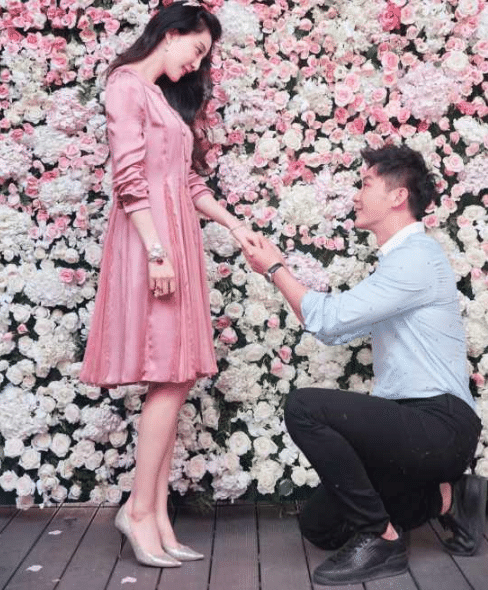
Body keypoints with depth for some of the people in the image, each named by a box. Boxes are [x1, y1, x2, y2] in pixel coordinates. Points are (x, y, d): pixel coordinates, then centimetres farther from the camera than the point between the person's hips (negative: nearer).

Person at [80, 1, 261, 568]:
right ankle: (139, 508, 2)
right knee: (169, 378, -10)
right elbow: (129, 179, -13)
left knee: (173, 379, 4)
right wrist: (156, 250, -20)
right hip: (149, 238, -9)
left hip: (177, 238, 9)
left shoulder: (167, 98, 25)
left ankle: (158, 515, 9)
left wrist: (233, 225, 13)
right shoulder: (126, 85, -2)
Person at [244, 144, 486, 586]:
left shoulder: (417, 256, -15)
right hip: (413, 425, 10)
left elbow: (329, 319, -20)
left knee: (305, 407, -26)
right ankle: (448, 498, 18)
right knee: (320, 526, 11)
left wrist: (276, 269, -5)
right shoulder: (398, 262, 17)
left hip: (439, 425, -10)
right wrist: (280, 270, 12)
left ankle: (381, 538, -12)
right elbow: (335, 327, 17)